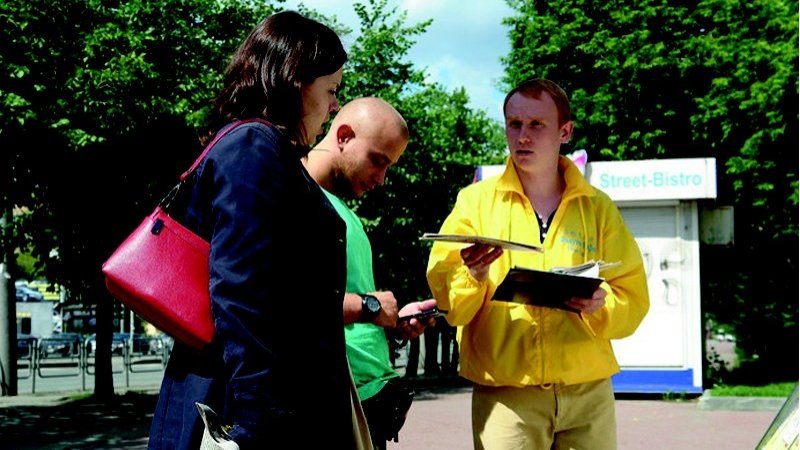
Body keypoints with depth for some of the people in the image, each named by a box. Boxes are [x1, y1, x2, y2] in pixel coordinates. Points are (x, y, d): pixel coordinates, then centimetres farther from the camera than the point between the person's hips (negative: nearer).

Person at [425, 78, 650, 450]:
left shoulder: (598, 207, 8)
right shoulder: (475, 200, 4)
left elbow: (634, 300, 4)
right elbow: (445, 300, -2)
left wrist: (601, 305, -16)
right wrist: (472, 277, -23)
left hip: (588, 392, 2)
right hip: (504, 395, -1)